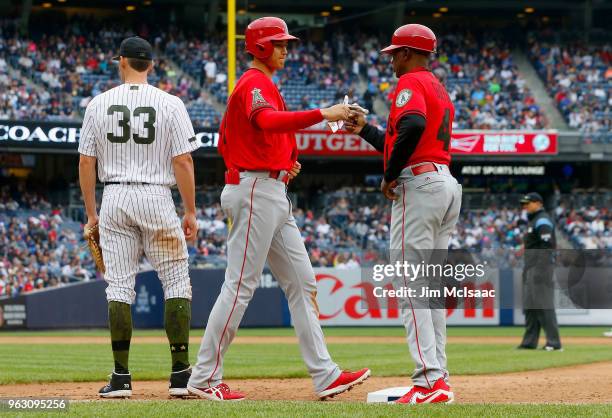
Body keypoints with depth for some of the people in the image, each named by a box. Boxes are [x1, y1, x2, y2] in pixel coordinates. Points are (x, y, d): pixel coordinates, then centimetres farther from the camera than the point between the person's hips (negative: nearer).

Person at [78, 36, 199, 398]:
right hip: (156, 198, -2)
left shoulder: (99, 104, 3)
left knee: (119, 287, 4)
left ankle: (121, 378, 0)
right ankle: (181, 375, -1)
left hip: (114, 199, 2)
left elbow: (86, 162, 4)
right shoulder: (170, 104, -3)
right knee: (177, 283, 6)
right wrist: (191, 212, -1)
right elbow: (183, 161, -7)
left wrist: (91, 213, 11)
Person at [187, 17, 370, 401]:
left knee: (302, 283, 6)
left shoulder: (257, 85, 22)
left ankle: (325, 375, 4)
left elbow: (226, 143, 25)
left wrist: (285, 163, 13)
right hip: (256, 191, -11)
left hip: (274, 195, 11)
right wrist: (322, 115, -39)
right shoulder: (256, 83, -10)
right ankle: (205, 378, -5)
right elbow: (267, 121, -32)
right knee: (241, 285, -9)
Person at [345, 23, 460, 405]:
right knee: (430, 288, 12)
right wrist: (364, 129, 31)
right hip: (448, 185, 10)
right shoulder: (441, 91, 24)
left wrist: (390, 175, -16)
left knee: (411, 288, -11)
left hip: (419, 186, -10)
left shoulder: (411, 82, -6)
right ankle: (438, 378, 10)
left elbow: (413, 125, -26)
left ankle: (430, 381, -19)